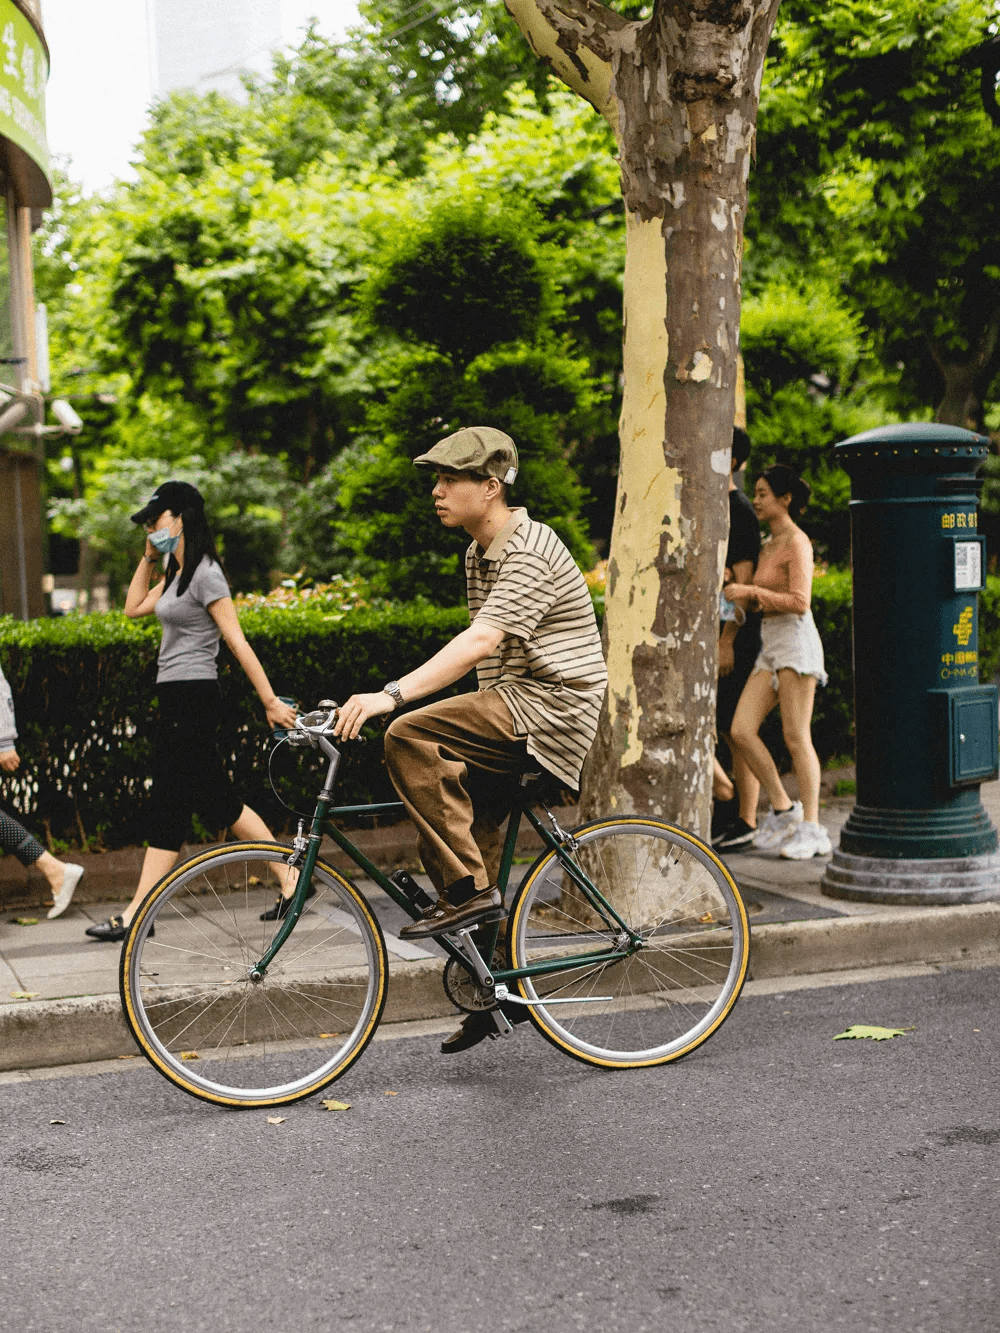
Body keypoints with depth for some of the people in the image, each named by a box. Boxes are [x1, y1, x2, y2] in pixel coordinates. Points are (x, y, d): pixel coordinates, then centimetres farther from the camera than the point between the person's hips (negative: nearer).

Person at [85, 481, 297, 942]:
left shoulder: (205, 574, -13)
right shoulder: (177, 574, 15)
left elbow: (238, 643, -17)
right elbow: (134, 608, 25)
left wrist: (270, 701, -18)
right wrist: (148, 557, 16)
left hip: (192, 698, -10)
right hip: (176, 698, 10)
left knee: (169, 804, -4)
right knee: (217, 800, 9)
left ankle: (136, 916, 0)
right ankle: (289, 878, 15)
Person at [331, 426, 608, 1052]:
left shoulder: (531, 551, -15)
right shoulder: (480, 554, 16)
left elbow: (483, 640, -29)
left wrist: (393, 694, -38)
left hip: (553, 704, -10)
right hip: (512, 709, 10)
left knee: (409, 738, -26)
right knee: (447, 837, 7)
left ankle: (469, 890, -20)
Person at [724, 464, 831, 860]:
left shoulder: (797, 542, -8)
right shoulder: (768, 545, 18)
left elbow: (799, 602, -18)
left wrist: (751, 591, -16)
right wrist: (740, 596, 4)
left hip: (795, 641, -9)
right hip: (770, 644, 9)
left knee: (796, 738, -7)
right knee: (741, 731, -2)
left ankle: (812, 827, -1)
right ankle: (783, 808, 9)